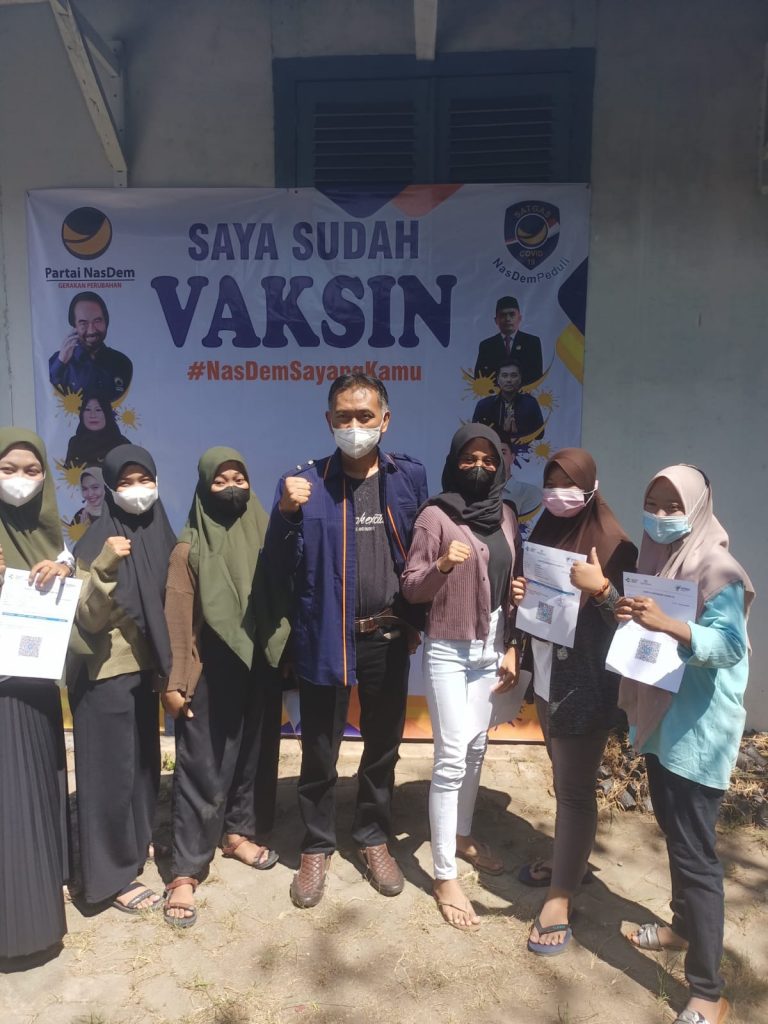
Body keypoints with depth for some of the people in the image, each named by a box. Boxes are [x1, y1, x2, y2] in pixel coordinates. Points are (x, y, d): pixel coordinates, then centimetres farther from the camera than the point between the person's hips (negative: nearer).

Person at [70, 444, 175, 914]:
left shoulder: (163, 537, 2)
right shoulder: (96, 543, -13)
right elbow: (88, 620, -19)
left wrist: (167, 668, 10)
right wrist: (104, 567, -33)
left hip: (145, 670, 6)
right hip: (106, 674, -6)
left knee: (144, 762, 17)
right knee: (111, 770, 3)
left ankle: (135, 847, 37)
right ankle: (114, 874, 17)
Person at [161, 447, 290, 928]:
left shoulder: (266, 534, 3)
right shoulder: (191, 547, -6)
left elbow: (286, 595, 5)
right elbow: (178, 619, -7)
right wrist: (175, 682, -9)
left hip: (262, 666, 4)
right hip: (212, 672, -4)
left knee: (255, 753, 16)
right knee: (202, 766, 2)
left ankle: (239, 831, 37)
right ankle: (186, 870, 12)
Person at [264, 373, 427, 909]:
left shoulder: (409, 477, -2)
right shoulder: (306, 482, -7)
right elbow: (280, 569, -7)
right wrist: (286, 512, -22)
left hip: (390, 637, 2)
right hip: (326, 637, -1)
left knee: (383, 747, 18)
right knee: (319, 751, 12)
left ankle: (375, 838, 40)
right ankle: (317, 848, 35)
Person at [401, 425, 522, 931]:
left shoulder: (506, 516, 6)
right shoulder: (435, 515, -10)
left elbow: (514, 586, 11)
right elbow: (410, 588, -9)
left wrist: (512, 648, 7)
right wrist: (441, 565, -29)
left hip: (491, 648, 5)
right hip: (449, 650, -5)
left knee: (477, 747, 16)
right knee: (452, 755, -4)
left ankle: (463, 835, 38)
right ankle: (445, 876, 8)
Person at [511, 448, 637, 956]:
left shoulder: (612, 543, -12)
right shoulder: (544, 532, 7)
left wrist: (600, 588, -28)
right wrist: (520, 596, -4)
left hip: (587, 682, -6)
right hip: (547, 675, 7)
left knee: (576, 787, 1)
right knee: (565, 780, 19)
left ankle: (559, 898, 10)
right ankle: (573, 861, 37)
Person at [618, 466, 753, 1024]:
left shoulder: (716, 567, -16)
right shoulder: (656, 556, 8)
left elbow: (730, 645, -28)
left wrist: (667, 624, -41)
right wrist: (627, 615, 0)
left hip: (699, 727, -8)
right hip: (661, 718, 8)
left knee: (695, 850, -3)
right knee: (674, 832, 22)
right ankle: (684, 925, 42)